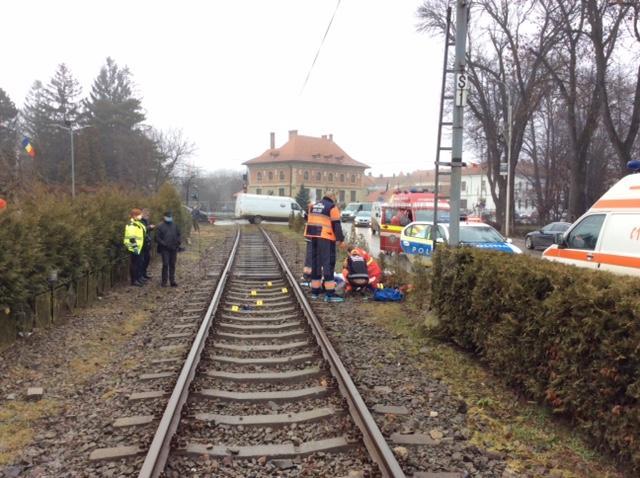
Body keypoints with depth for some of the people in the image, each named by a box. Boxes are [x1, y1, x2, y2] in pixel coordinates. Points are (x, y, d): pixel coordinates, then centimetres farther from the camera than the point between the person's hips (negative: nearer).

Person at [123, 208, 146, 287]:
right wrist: (135, 247, -24)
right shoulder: (131, 225, -19)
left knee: (139, 263, 18)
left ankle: (139, 277, 30)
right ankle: (134, 280, 6)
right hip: (133, 248, -10)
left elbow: (143, 230, 26)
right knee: (134, 264, -2)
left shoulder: (137, 223, 13)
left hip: (138, 247, 10)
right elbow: (131, 238, -24)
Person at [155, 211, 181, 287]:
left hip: (173, 249, 4)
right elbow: (157, 238, -4)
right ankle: (164, 281, -1)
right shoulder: (160, 226, -2)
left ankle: (172, 281, 14)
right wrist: (164, 244, -13)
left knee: (172, 265, 8)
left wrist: (178, 242, 0)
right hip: (165, 249, -4)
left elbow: (178, 235, 17)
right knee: (165, 264, -8)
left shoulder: (175, 225, 10)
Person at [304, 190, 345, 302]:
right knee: (328, 264, -7)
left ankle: (315, 291, 20)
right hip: (326, 238, -7)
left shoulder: (314, 206, 19)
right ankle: (330, 293, -11)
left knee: (315, 263, 14)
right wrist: (340, 239, -4)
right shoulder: (332, 207, -5)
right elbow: (336, 225, -9)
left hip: (313, 236, 7)